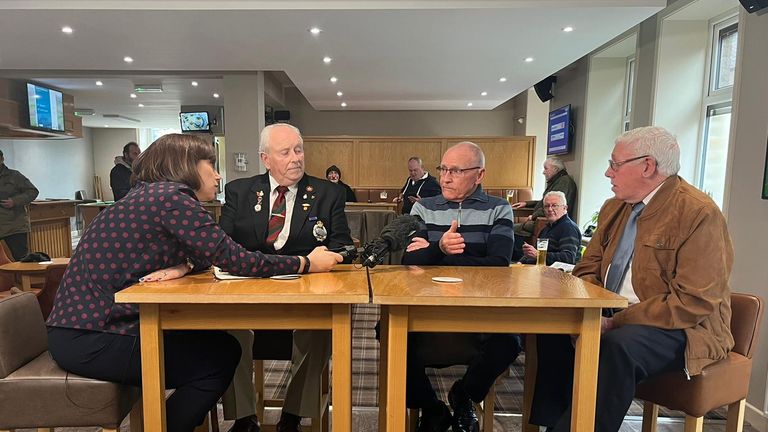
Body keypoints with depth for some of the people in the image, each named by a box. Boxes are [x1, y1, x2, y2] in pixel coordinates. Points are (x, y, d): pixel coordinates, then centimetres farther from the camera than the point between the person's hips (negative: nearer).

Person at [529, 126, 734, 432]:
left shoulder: (699, 214, -16)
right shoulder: (614, 207, 8)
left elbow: (694, 303, -22)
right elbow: (589, 268, 12)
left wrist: (617, 323, -24)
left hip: (680, 328, -7)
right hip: (615, 317, 8)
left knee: (617, 346, -34)